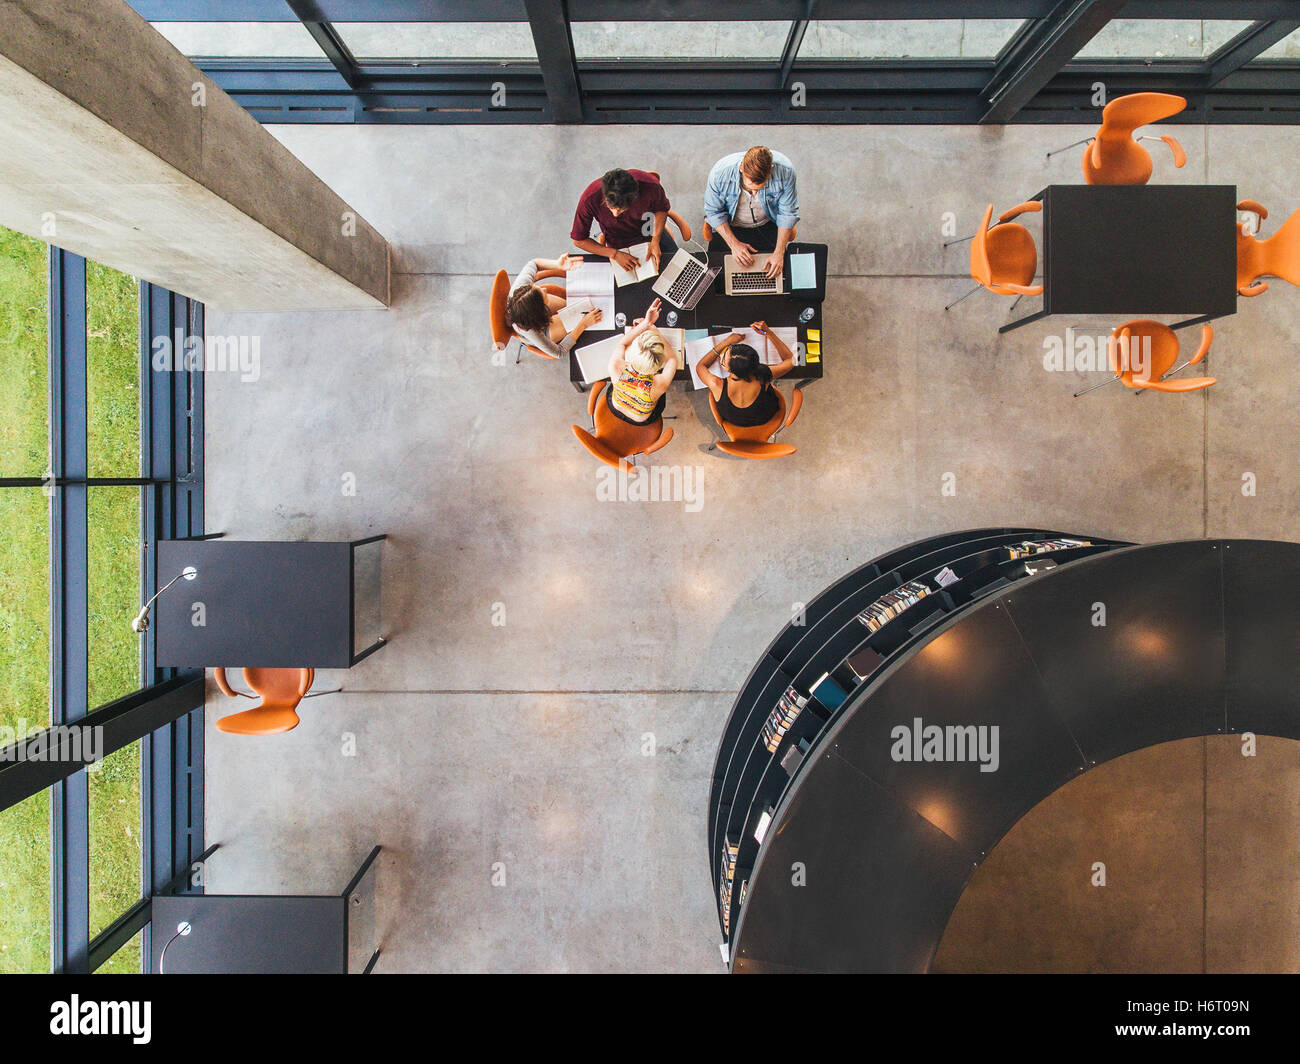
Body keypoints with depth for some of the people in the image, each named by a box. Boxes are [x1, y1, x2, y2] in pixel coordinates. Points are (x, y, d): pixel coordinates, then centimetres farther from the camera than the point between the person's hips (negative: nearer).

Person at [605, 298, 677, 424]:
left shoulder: (615, 367, -42)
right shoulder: (658, 385, -44)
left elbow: (622, 342, -16)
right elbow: (672, 358, -20)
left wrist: (645, 324, -24)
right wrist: (652, 327, -16)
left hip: (614, 408, 2)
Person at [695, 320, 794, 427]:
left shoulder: (718, 387, -41)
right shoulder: (763, 380, -40)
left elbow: (700, 366, -15)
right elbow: (790, 360, -18)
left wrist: (725, 342, -15)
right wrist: (768, 333, -24)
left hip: (732, 421, 0)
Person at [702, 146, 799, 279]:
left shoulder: (785, 170, -29)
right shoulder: (720, 172, -31)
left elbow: (787, 213, -15)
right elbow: (714, 211, -14)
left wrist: (779, 252, -21)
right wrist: (733, 243, -21)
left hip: (768, 225, 0)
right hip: (731, 227, 0)